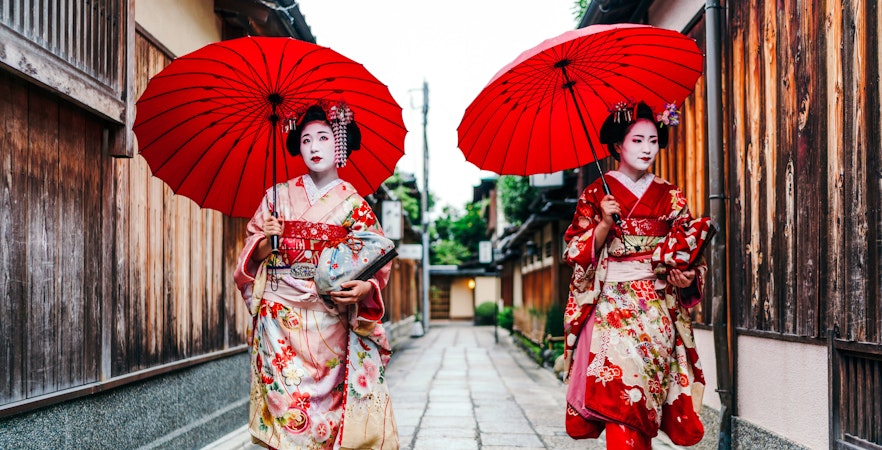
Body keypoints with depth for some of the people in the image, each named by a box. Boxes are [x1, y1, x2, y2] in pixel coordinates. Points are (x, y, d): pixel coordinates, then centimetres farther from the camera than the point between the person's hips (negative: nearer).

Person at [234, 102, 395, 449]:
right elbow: (254, 255, 11)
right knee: (283, 396, -5)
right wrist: (265, 239, -11)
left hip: (328, 319, -1)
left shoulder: (353, 204, 4)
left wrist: (365, 288, -19)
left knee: (324, 398, -2)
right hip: (279, 316, 1)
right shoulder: (279, 196, 8)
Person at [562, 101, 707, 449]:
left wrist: (687, 277, -8)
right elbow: (577, 254, 0)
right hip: (612, 307, -2)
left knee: (644, 394, 0)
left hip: (659, 309, 2)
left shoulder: (670, 197, 11)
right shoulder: (596, 194, 4)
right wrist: (604, 224, -15)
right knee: (620, 395, -15)